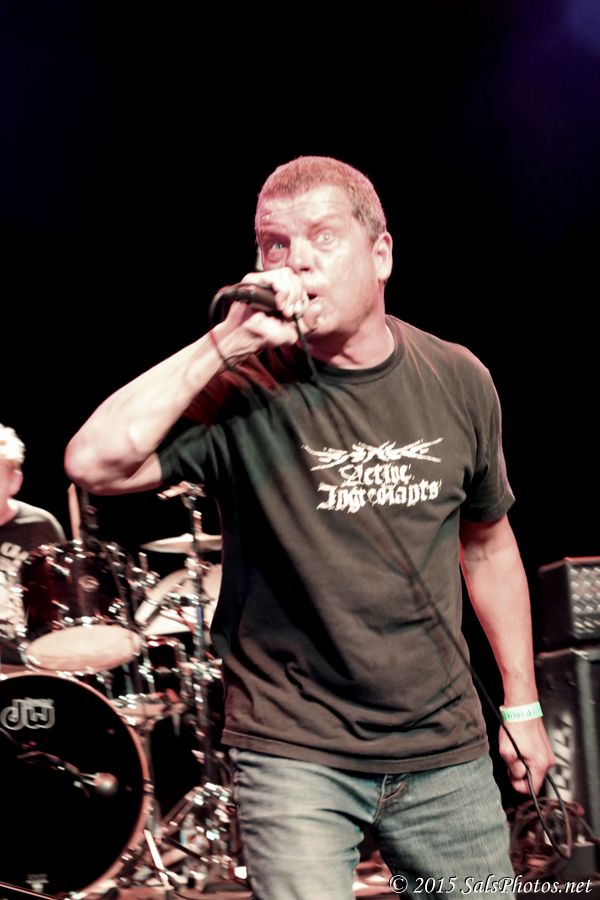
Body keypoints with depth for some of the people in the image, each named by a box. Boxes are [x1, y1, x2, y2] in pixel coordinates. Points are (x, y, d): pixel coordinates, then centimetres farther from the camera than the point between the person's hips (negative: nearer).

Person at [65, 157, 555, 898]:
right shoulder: (243, 392, -11)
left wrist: (522, 703, 15)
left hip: (446, 753, 4)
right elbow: (94, 463, -27)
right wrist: (223, 345, -29)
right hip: (296, 755, -3)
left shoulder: (456, 381, 0)